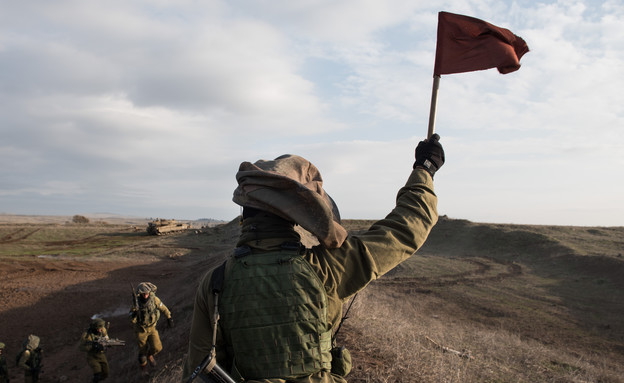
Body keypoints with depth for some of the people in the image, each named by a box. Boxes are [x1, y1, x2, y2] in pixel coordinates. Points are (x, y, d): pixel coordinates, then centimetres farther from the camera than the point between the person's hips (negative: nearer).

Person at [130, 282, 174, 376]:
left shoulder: (154, 299, -18)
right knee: (143, 350, 9)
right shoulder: (136, 303, -22)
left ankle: (150, 355, 29)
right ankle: (143, 368, 37)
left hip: (152, 328, 2)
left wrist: (169, 318, 4)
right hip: (141, 330, -1)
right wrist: (133, 314, -40)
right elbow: (133, 320, -19)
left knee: (157, 348, -7)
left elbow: (163, 309, -1)